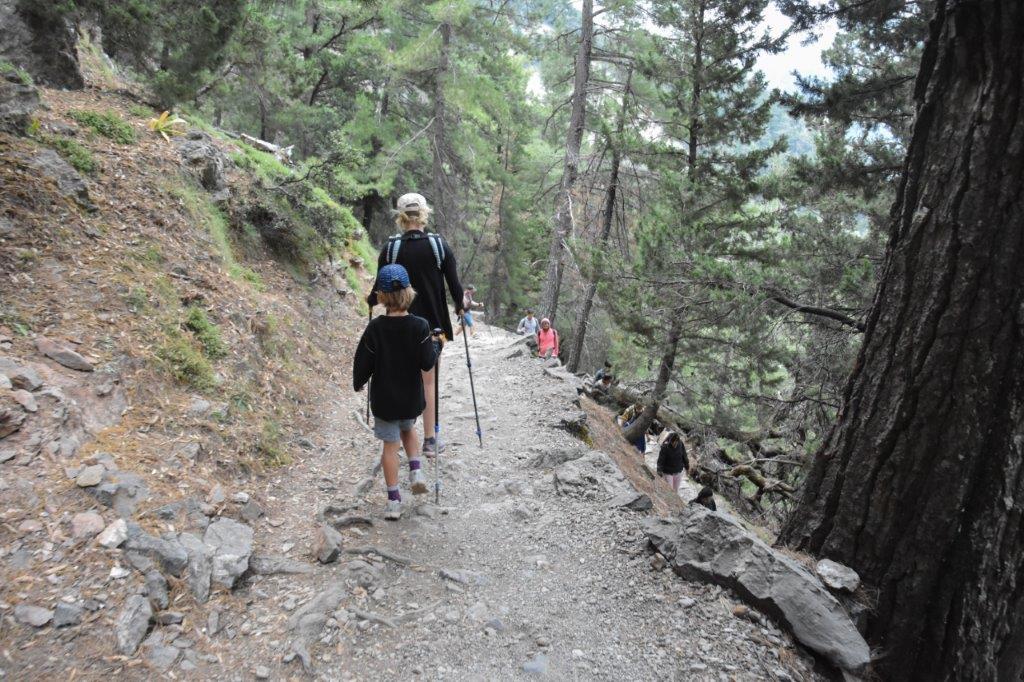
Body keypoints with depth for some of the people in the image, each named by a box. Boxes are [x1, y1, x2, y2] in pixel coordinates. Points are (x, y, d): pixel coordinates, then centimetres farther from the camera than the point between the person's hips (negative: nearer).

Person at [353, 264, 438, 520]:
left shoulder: (375, 328, -14)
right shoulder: (420, 326, -14)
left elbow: (363, 362, -7)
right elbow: (427, 363, -15)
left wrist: (358, 383, 11)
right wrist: (433, 345, 4)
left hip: (384, 398, -1)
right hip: (411, 397, 1)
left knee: (390, 444, 9)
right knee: (408, 428, 30)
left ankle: (394, 500, 13)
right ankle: (416, 471, 14)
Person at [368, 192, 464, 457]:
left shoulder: (391, 248, -6)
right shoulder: (439, 245, -6)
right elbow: (454, 285, -5)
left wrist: (370, 300, 21)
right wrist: (460, 307, 15)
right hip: (433, 324, 0)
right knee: (429, 381, 9)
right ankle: (429, 440, 14)